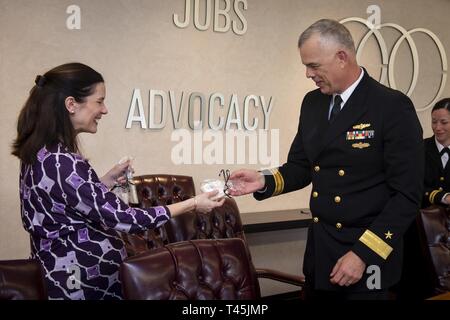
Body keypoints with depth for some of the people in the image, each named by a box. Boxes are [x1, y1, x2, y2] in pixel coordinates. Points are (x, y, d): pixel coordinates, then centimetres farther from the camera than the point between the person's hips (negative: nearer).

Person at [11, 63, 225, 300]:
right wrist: (192, 204, -15)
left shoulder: (42, 152, 4)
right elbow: (122, 219, -22)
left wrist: (108, 181, 6)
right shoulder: (62, 163, -24)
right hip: (84, 282, -9)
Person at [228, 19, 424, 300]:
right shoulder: (313, 102, 5)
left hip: (367, 255, -6)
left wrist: (363, 253, -18)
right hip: (319, 250, 6)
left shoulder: (393, 107, -14)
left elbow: (407, 194, -15)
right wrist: (265, 181, -8)